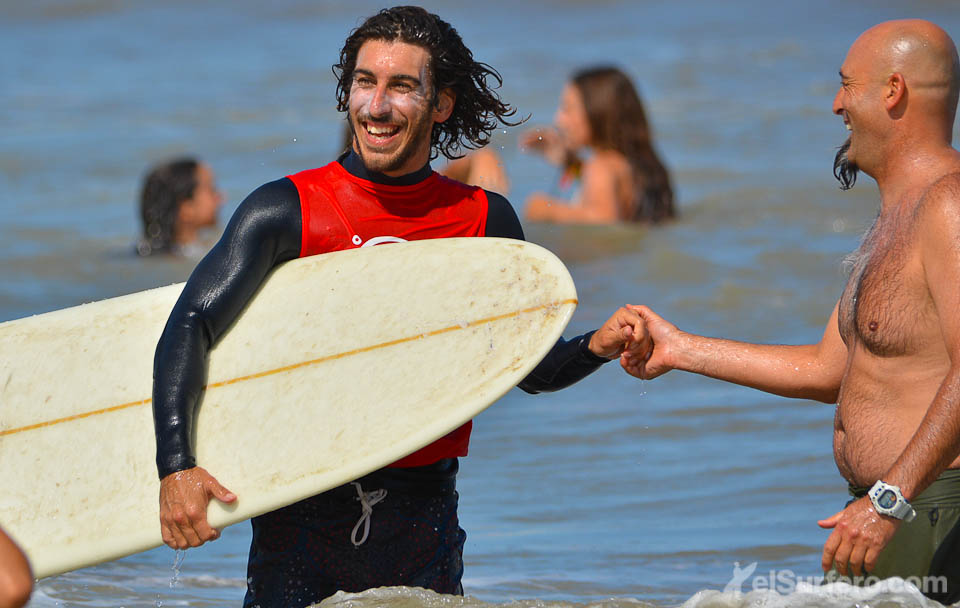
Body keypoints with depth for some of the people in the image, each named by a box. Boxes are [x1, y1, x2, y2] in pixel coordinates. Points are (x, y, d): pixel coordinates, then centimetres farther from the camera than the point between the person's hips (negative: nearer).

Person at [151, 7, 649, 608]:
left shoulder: (485, 220, 3)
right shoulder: (287, 211, -5)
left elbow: (533, 368, 11)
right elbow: (190, 327, -10)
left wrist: (598, 346, -11)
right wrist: (176, 467, -23)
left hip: (421, 524, 2)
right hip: (301, 512, -2)